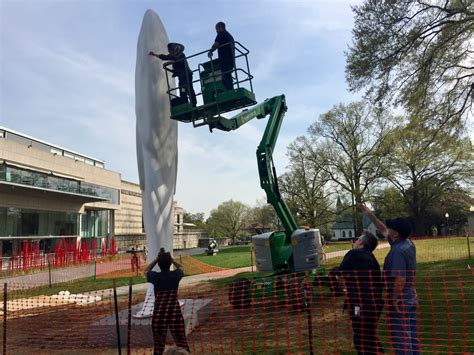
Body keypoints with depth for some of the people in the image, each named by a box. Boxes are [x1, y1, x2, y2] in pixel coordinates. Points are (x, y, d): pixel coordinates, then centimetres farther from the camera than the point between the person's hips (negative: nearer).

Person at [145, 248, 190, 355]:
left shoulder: (155, 276, 3)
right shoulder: (176, 274, 3)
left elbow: (146, 270, 26)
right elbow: (181, 267, 28)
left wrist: (157, 258, 22)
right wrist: (171, 258, 23)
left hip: (158, 313, 0)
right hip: (175, 312, 0)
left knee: (159, 344, 11)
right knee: (181, 343, 7)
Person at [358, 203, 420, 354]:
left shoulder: (398, 251, -24)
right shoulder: (407, 243, 5)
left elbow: (400, 279, -29)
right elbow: (383, 230, 15)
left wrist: (394, 299, -20)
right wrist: (370, 215, 16)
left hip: (400, 301, -9)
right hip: (411, 299, 9)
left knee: (400, 337, 0)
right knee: (411, 335, 17)